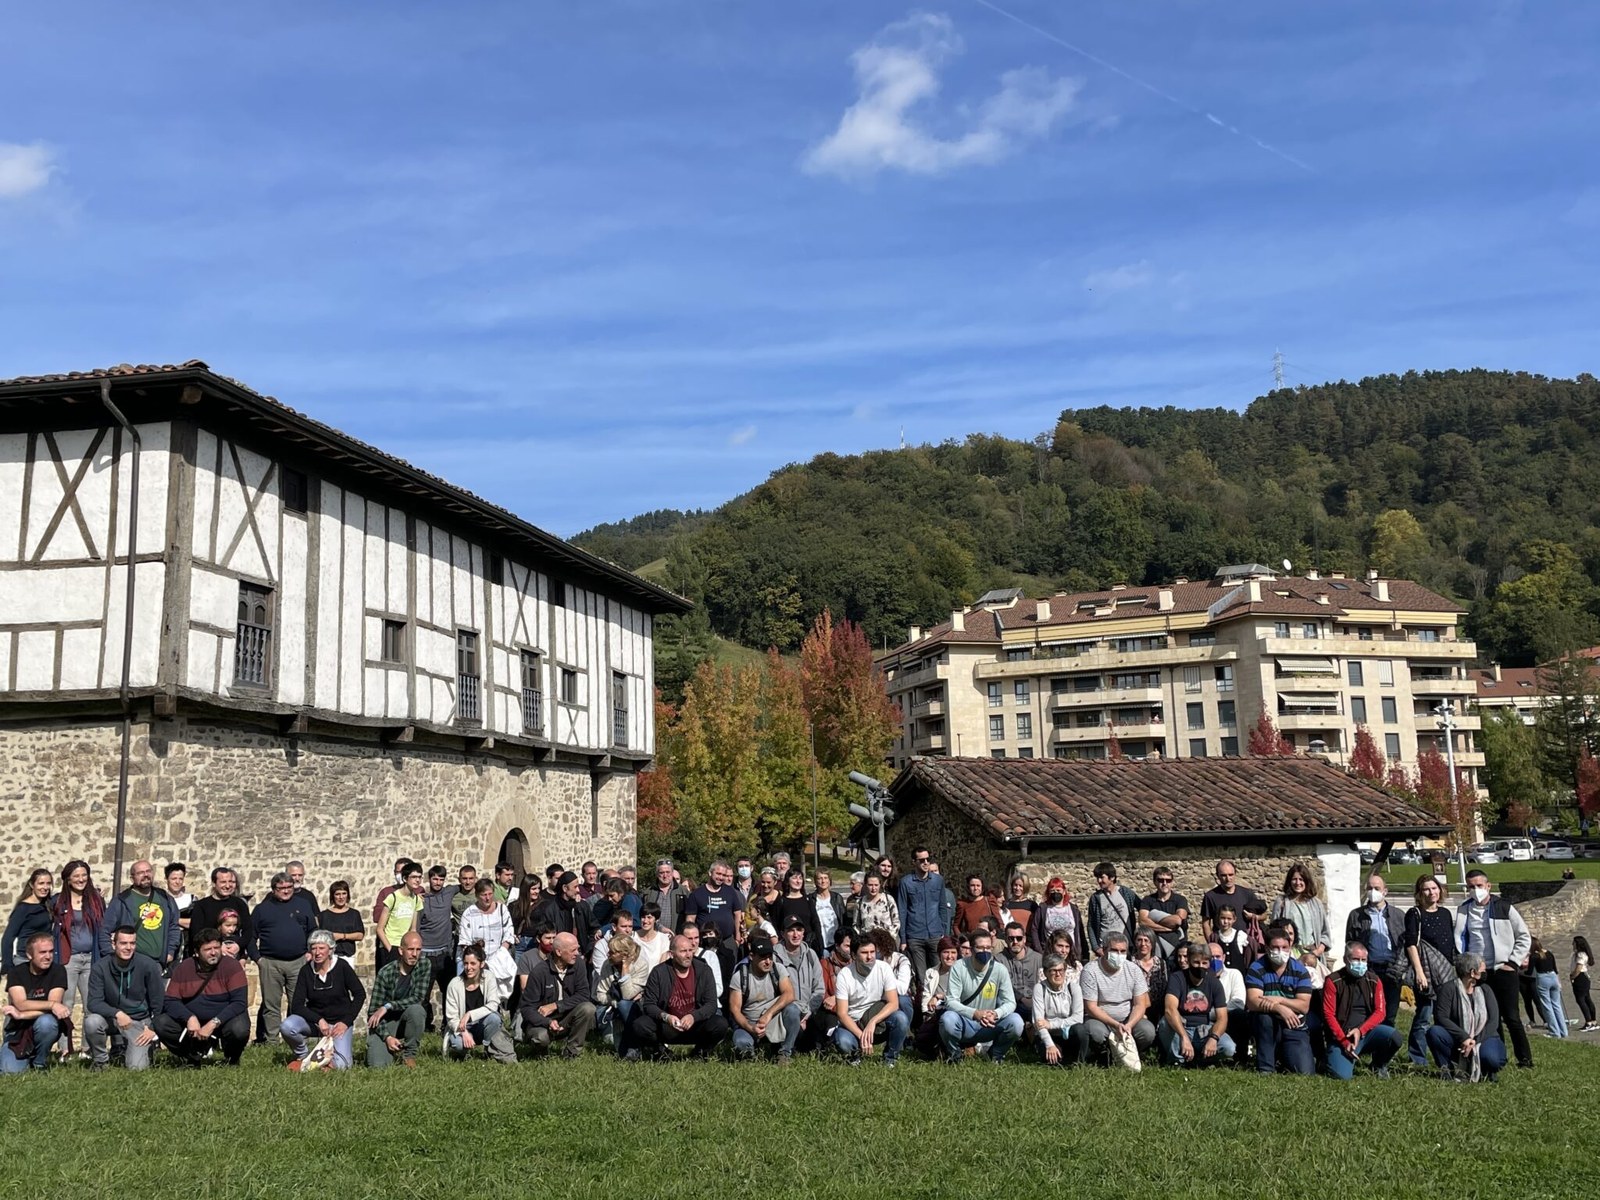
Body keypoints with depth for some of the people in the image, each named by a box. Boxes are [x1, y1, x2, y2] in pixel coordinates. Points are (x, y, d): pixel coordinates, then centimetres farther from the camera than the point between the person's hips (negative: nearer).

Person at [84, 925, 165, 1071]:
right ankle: (100, 1059, -3)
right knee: (91, 1022, -32)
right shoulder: (101, 967, -11)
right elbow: (93, 1002, -15)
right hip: (111, 1017, 1)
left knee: (137, 1067, -17)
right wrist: (117, 1013, -29)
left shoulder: (148, 966, -12)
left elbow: (158, 1001, -2)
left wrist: (153, 1028, -4)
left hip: (139, 1022, -1)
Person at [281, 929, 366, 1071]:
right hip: (314, 1019, 2)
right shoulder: (306, 971, -7)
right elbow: (296, 1005, -10)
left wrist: (346, 1022, -11)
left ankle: (346, 1052, 16)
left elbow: (360, 994, -5)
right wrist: (319, 1020, -24)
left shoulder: (342, 966, -12)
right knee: (286, 1027, -29)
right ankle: (303, 1055, 2)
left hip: (340, 1021, -2)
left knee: (339, 1065, -21)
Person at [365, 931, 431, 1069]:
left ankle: (409, 1053, -10)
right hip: (386, 1022, -1)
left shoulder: (425, 966, -12)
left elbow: (418, 998, -19)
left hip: (409, 1019, 1)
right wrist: (387, 1037, -21)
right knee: (377, 1064, -20)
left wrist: (387, 1007, -24)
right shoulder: (385, 972, -15)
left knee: (416, 1009, -33)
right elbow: (373, 1011, -12)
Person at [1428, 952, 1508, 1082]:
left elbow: (1493, 1021, -5)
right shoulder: (1448, 989, -7)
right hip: (1458, 1042, -1)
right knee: (1434, 1032, -31)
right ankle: (1448, 1068, -9)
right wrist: (1464, 1037, -27)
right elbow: (1441, 1017, -17)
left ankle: (1483, 1070, 4)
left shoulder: (1485, 990, 3)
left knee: (1492, 1059, -33)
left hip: (1483, 1039, 1)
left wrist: (1475, 1041, -19)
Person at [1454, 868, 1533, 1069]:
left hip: (1503, 970, -3)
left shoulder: (1504, 907, 0)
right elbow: (1458, 939, 7)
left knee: (1511, 1017, -1)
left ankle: (1525, 1058, 8)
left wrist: (1513, 962, -4)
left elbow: (1524, 937, 3)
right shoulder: (1463, 910, 8)